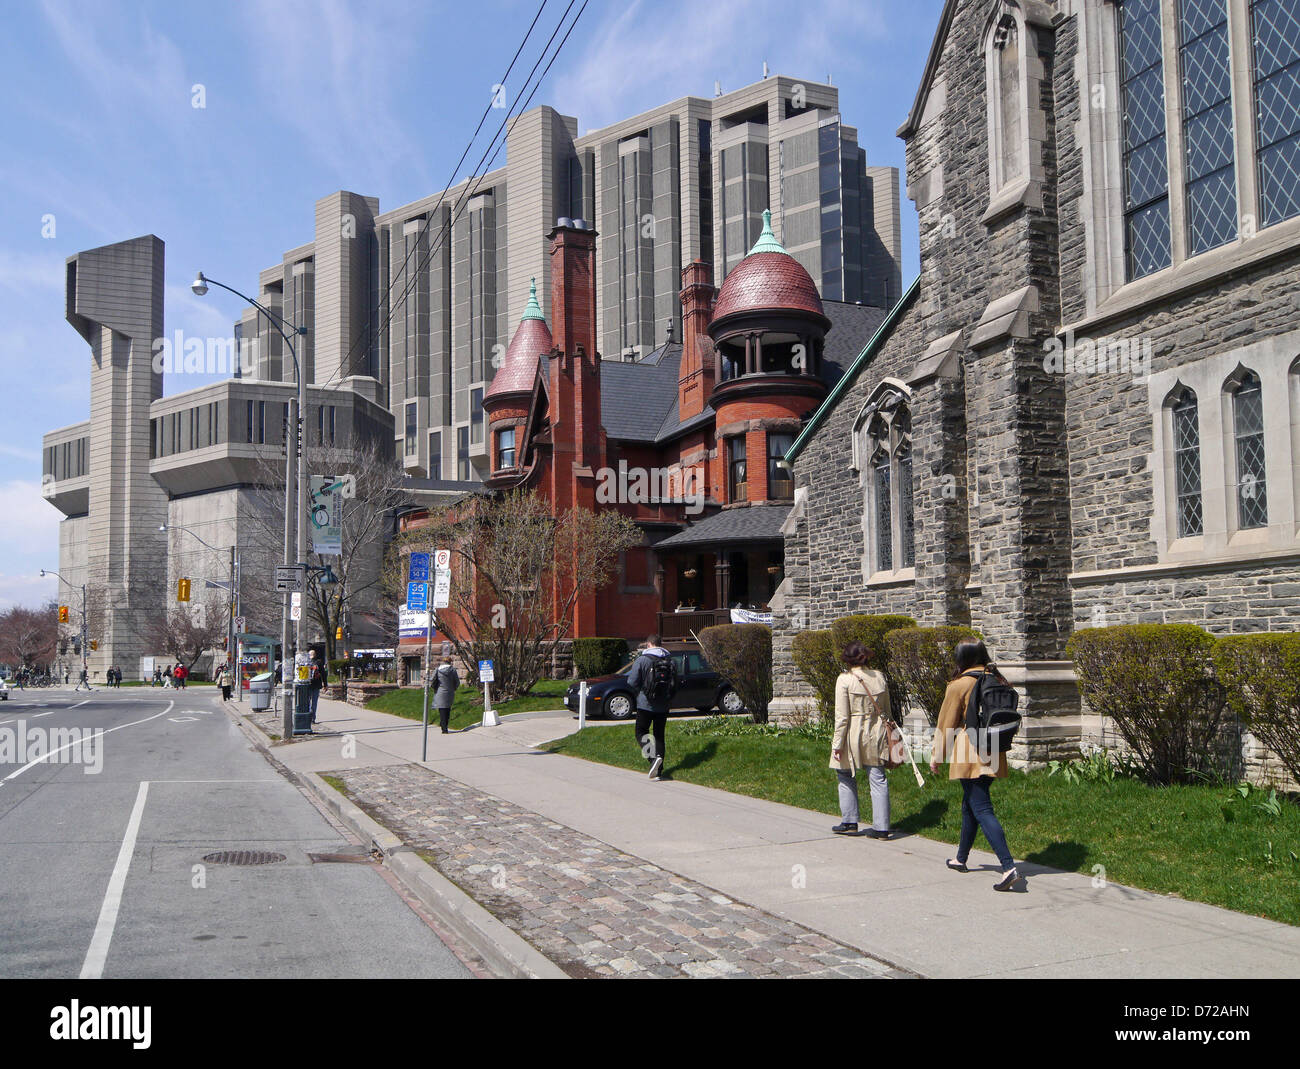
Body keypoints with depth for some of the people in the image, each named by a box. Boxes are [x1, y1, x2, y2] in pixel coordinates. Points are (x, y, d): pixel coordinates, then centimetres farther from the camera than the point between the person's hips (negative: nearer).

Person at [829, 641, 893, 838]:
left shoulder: (845, 679, -10)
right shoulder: (879, 677, 4)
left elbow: (842, 716, -12)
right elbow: (886, 710, 11)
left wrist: (837, 744, -7)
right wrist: (886, 732, 22)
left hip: (853, 735, -4)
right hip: (876, 734, 4)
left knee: (846, 777, 14)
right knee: (878, 779, 6)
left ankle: (849, 822, 17)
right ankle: (881, 827, 4)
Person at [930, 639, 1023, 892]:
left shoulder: (959, 686, -10)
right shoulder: (998, 681, 7)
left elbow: (946, 724, -4)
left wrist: (936, 756, 7)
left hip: (968, 757, -7)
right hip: (993, 757, 7)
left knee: (981, 809, -8)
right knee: (970, 805, 22)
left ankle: (1009, 868, -20)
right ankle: (961, 858, 35)